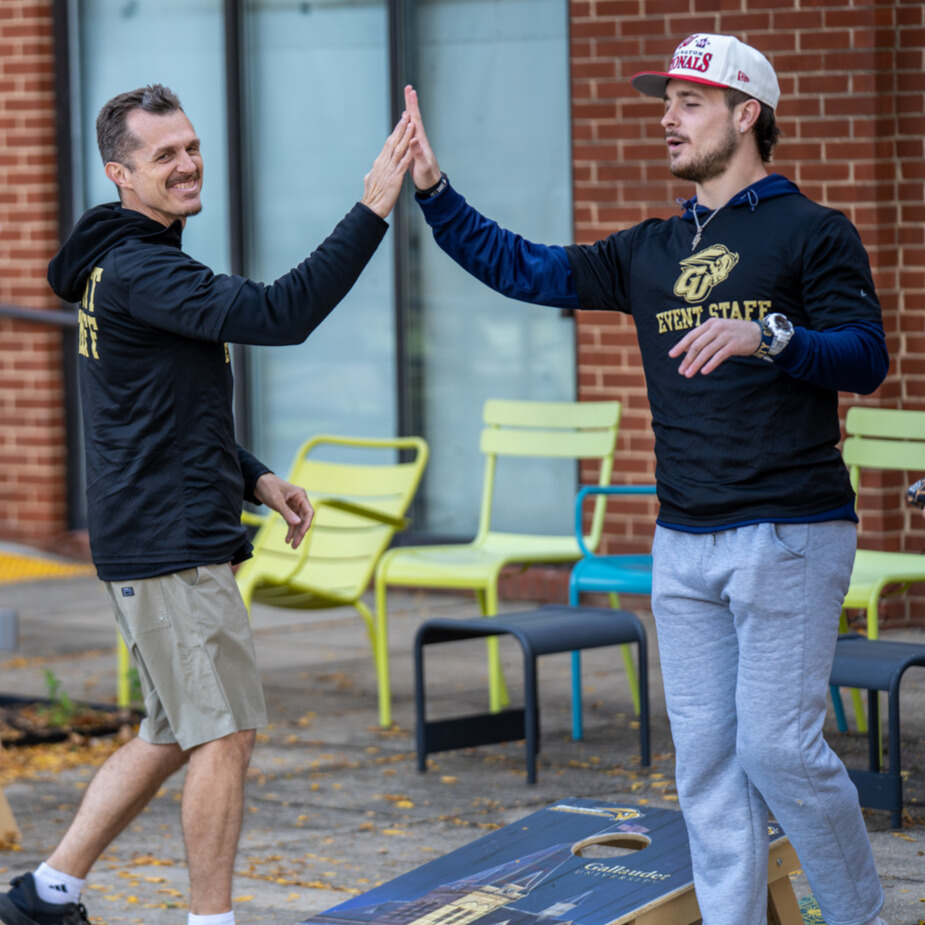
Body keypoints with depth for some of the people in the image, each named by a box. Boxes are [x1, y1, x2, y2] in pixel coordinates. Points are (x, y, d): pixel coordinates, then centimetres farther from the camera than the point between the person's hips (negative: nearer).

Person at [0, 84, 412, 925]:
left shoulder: (132, 267, 17)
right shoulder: (138, 272, -17)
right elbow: (277, 314, -28)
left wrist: (255, 479, 14)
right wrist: (373, 213, -29)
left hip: (162, 542, 10)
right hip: (170, 548, -10)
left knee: (174, 735, 16)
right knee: (226, 732, -6)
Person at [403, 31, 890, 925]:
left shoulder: (812, 232, -2)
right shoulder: (650, 252, 16)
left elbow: (866, 356, -12)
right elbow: (525, 269, 13)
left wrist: (767, 338, -28)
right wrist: (434, 191, 3)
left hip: (788, 537, -6)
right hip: (684, 542, 7)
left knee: (778, 746, -10)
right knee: (704, 756, 6)